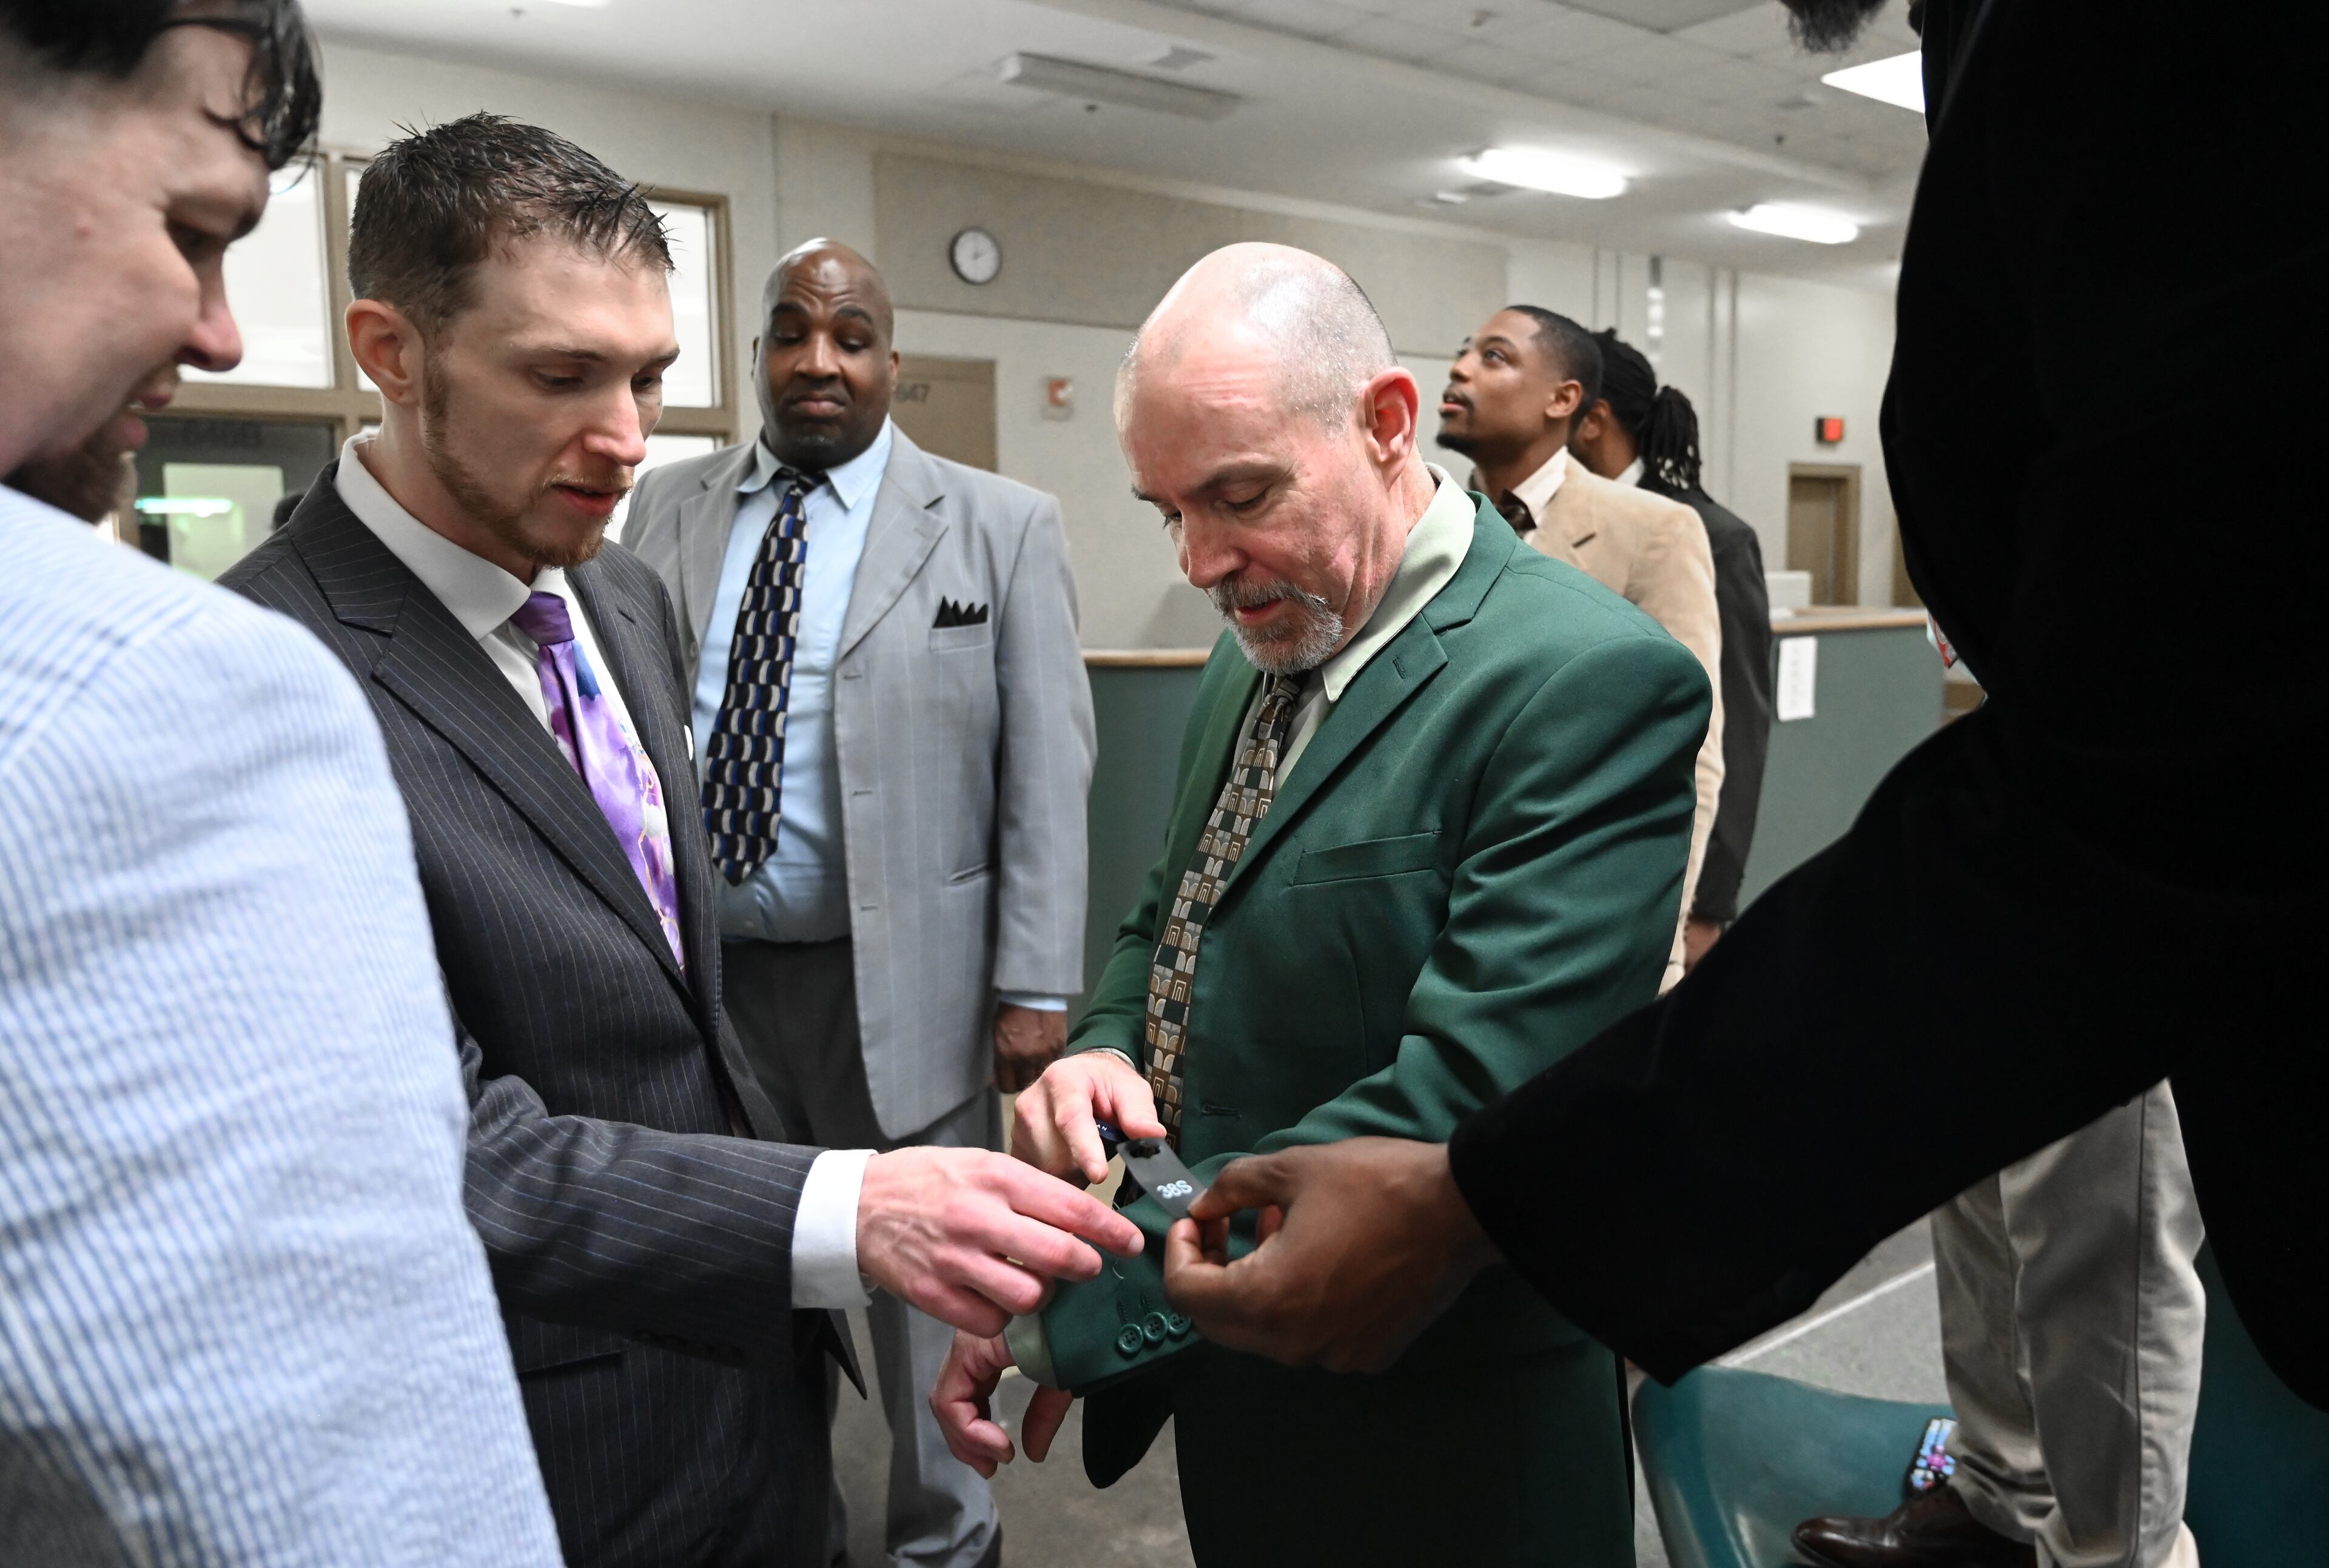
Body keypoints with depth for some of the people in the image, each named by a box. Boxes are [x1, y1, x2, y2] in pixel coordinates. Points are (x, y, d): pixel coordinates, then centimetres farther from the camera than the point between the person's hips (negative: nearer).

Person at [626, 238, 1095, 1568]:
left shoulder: (1001, 527, -3)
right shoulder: (667, 509, 7)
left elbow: (1047, 772, -6)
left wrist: (1036, 986, -9)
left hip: (904, 979, -3)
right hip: (697, 966, 4)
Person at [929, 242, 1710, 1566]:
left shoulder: (1590, 681, -22)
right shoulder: (1251, 666, 4)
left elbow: (1462, 1107, -29)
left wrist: (1080, 1309, -27)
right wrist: (1101, 1056, -9)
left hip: (1428, 1451, -6)